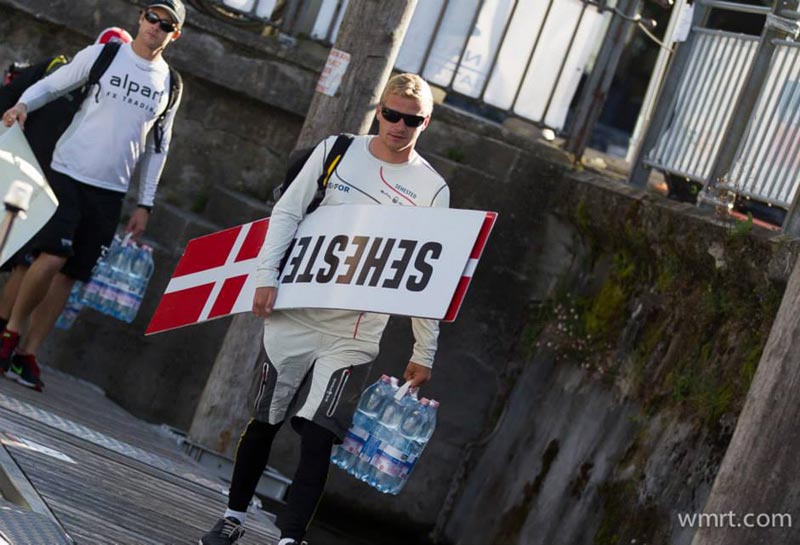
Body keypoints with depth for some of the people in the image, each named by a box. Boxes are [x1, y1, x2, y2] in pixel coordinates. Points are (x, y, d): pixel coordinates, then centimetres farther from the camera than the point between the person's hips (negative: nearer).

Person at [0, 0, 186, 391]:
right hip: (68, 173, -3)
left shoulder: (169, 85, 10)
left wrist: (145, 204, 12)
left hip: (110, 193, 3)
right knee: (53, 256, -18)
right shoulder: (102, 55, 0)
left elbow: (157, 146, 15)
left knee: (69, 274, 0)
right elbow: (51, 84, 5)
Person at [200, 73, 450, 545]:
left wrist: (424, 353, 1)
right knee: (265, 421, 11)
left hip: (354, 334, -1)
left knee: (318, 437, -10)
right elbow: (287, 213, 5)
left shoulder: (432, 190, -1)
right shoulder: (337, 151, 2)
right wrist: (267, 276, -7)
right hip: (295, 315, 2)